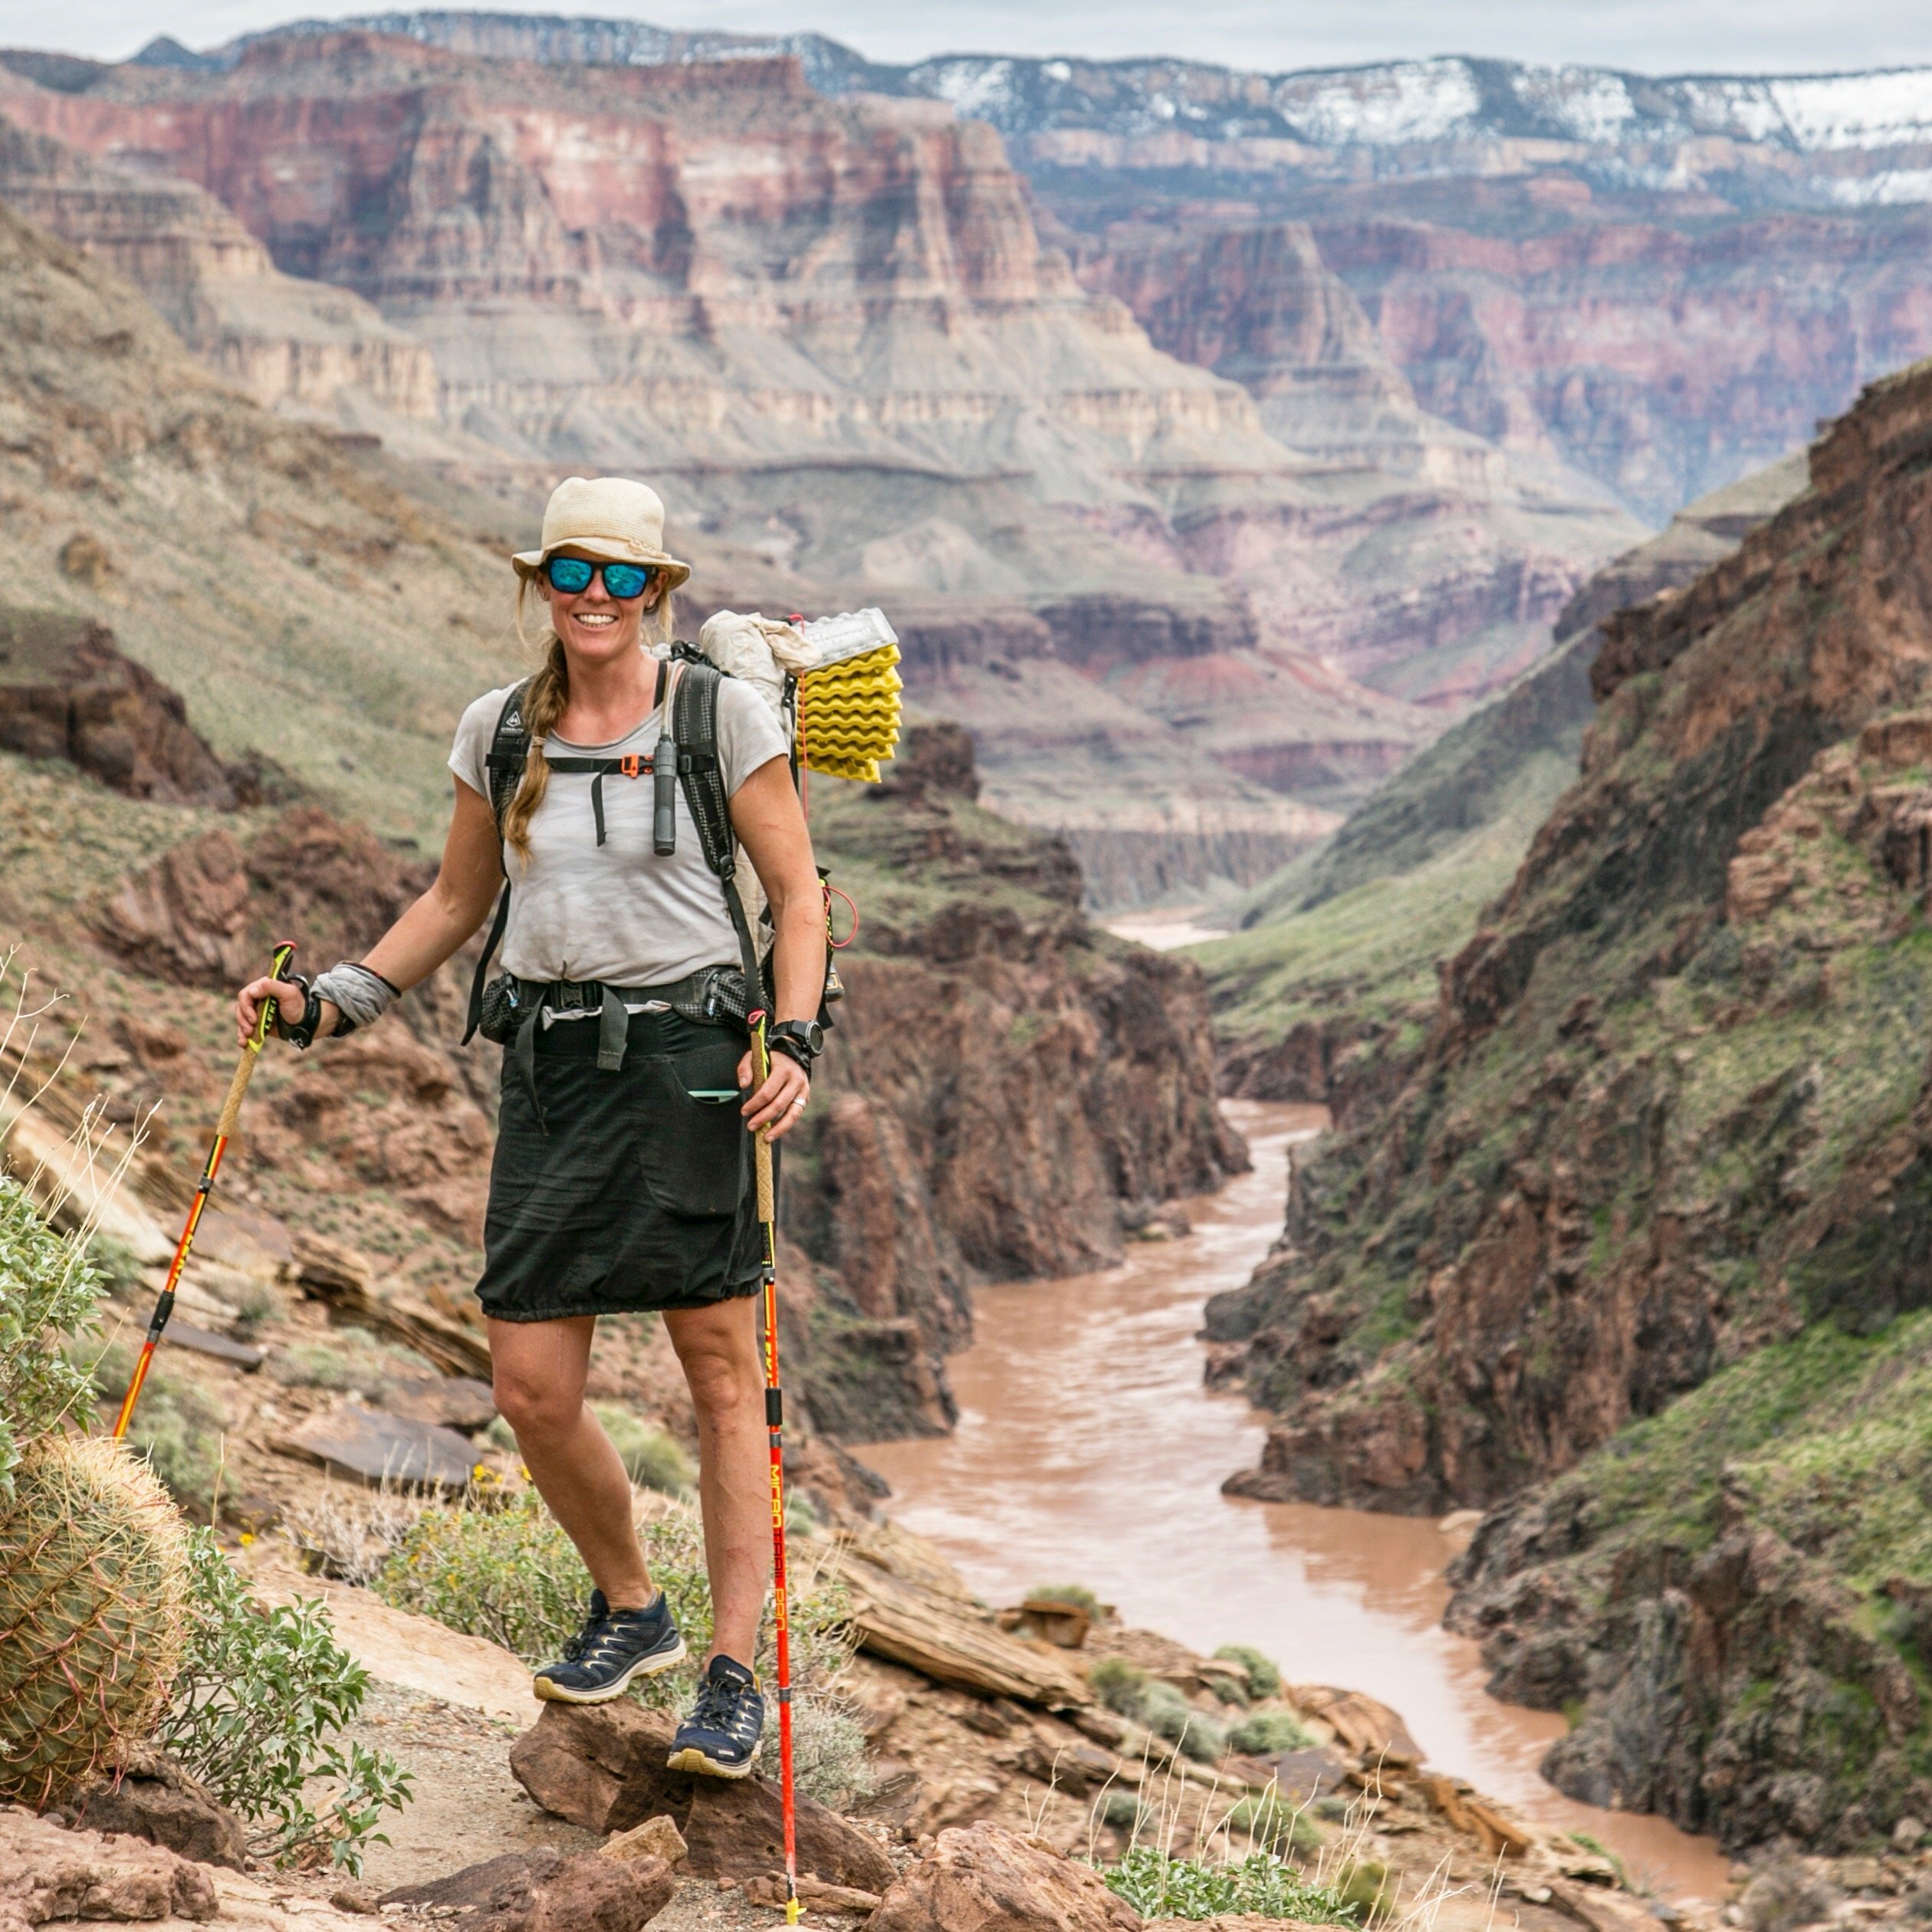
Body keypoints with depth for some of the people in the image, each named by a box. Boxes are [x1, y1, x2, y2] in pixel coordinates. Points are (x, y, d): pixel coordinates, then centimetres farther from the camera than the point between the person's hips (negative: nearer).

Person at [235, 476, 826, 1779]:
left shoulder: (724, 715, -2)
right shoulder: (499, 732, 10)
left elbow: (798, 894, 0)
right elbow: (457, 904, 20)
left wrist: (794, 1042, -15)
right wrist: (329, 1002, 10)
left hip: (690, 1057, -4)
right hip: (551, 1070, 4)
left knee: (722, 1374, -2)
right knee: (532, 1389, 1)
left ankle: (736, 1679, 6)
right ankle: (631, 1610, 26)